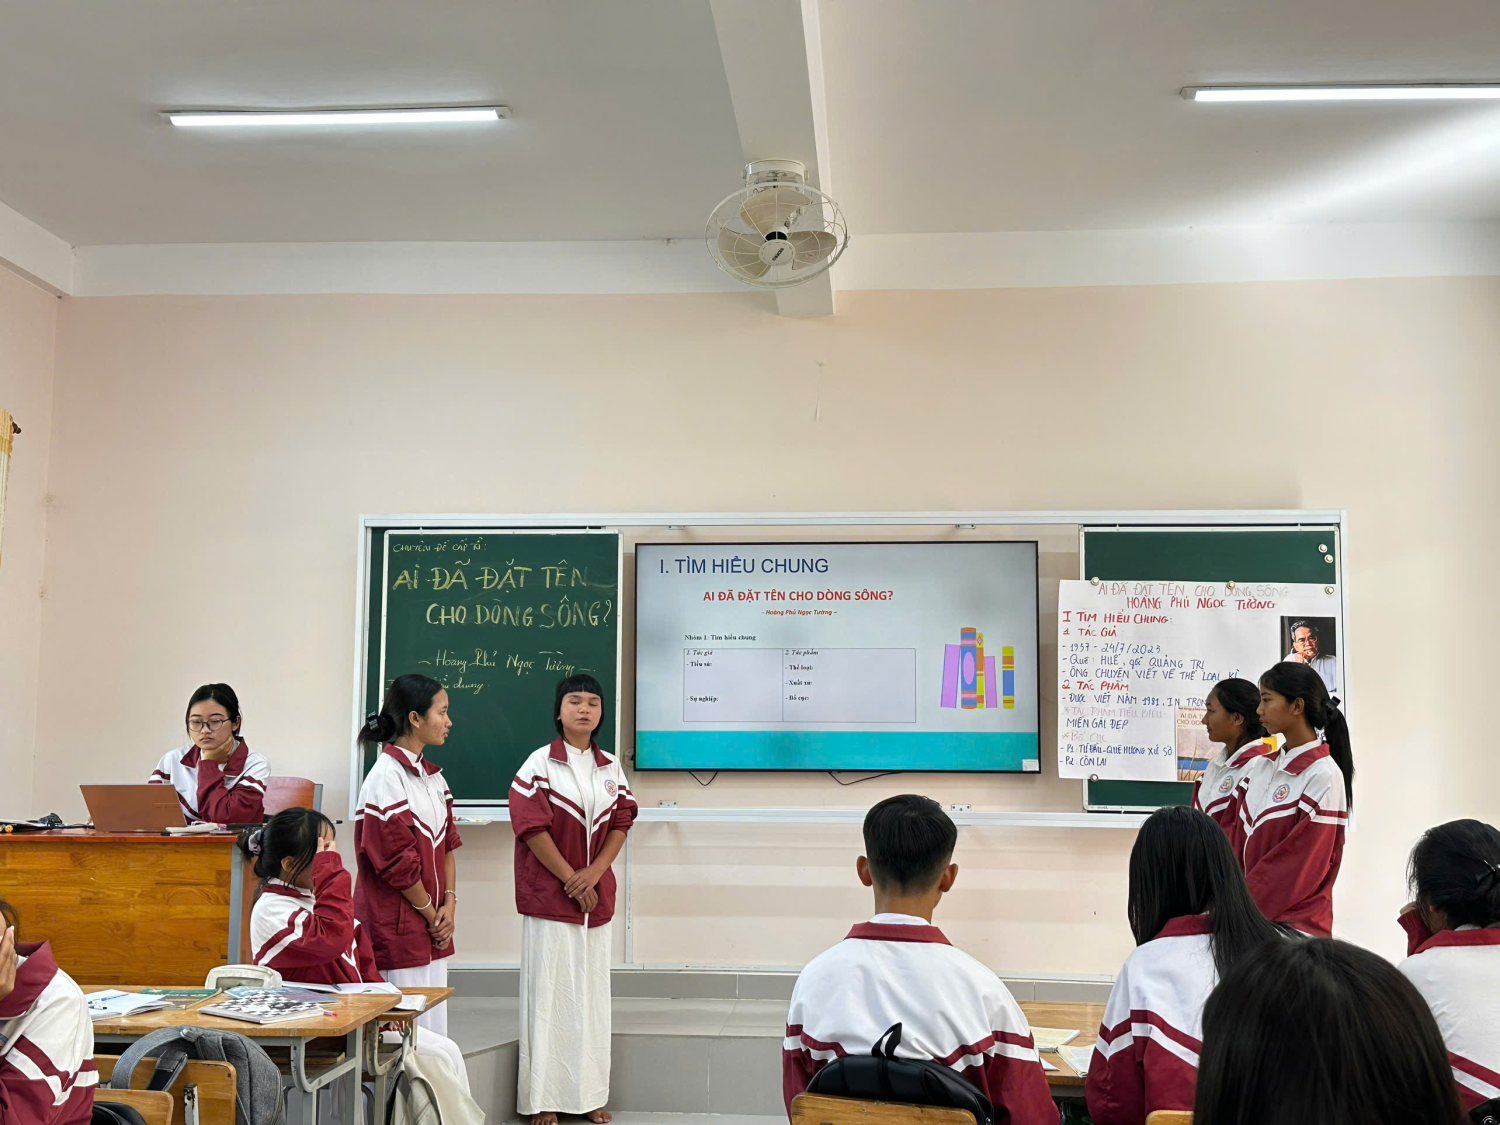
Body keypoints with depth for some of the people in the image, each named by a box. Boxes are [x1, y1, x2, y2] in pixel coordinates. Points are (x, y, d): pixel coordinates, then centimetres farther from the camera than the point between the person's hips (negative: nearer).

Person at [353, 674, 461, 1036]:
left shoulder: (432, 775, 12)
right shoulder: (386, 778, -15)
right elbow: (396, 862, -16)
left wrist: (449, 904, 1)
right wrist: (432, 915, -7)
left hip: (432, 931, 9)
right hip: (397, 926, -9)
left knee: (434, 1029, 12)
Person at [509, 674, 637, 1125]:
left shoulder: (611, 767, 9)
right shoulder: (540, 763, -5)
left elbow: (621, 822, 6)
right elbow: (531, 825, -11)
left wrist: (593, 873, -9)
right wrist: (570, 879, -12)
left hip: (596, 896, 5)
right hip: (548, 896, -5)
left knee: (592, 993, 9)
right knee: (549, 993, -2)